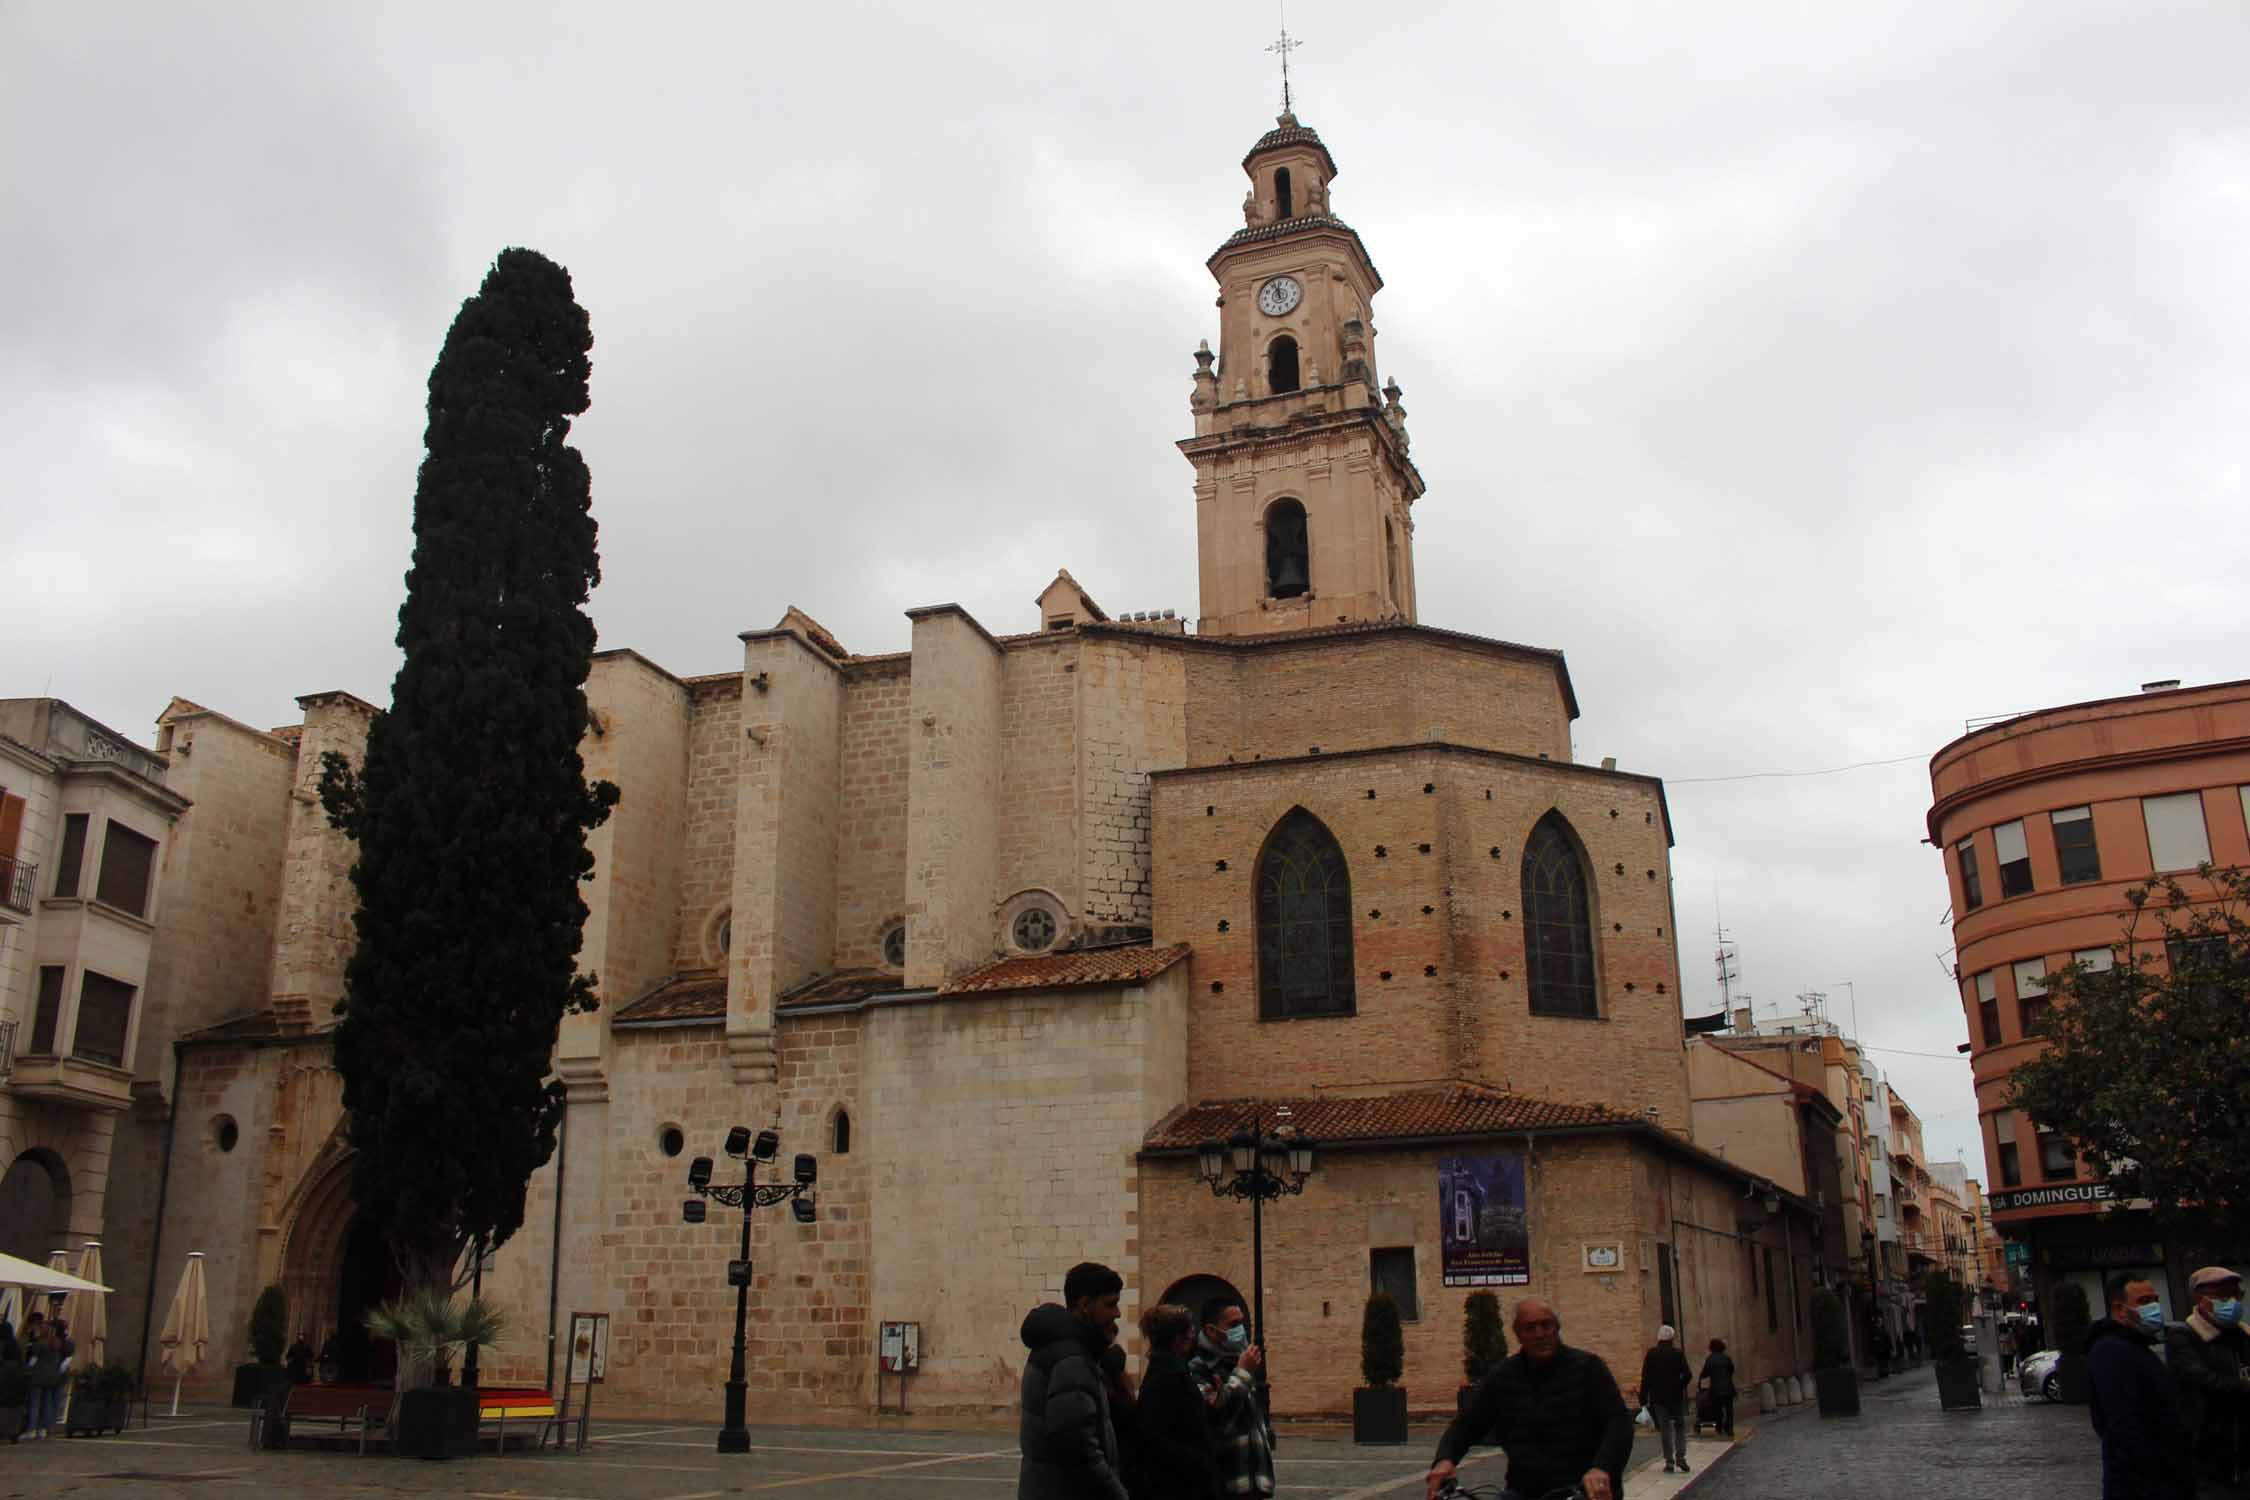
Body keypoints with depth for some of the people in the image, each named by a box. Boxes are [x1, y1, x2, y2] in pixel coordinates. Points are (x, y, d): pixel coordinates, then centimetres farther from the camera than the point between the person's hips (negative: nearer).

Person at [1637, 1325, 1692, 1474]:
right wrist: (1680, 1386, 6)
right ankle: (1681, 1460, 3)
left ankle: (1669, 1462, 4)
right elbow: (1688, 1375, -12)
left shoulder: (1651, 1354, -3)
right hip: (1676, 1397, 0)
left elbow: (1645, 1378, -5)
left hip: (1658, 1398, 0)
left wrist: (1644, 1399, -1)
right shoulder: (1678, 1354, -5)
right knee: (1680, 1427, 13)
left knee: (1665, 1429, 6)